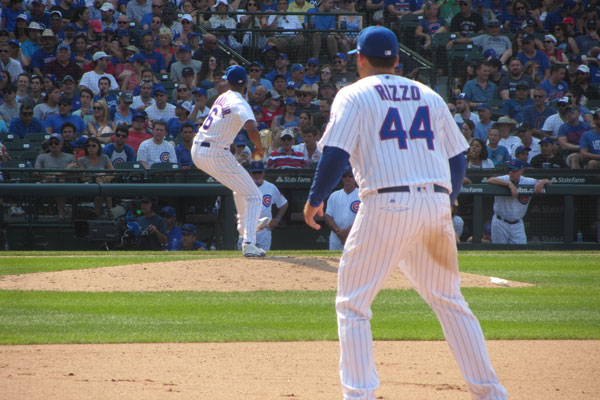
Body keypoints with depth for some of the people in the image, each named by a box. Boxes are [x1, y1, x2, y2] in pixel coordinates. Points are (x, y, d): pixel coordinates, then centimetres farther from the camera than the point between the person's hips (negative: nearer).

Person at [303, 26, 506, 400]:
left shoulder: (354, 95, 4)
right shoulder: (430, 97, 18)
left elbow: (335, 155, -7)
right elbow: (457, 158, 17)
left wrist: (315, 200, 6)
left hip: (386, 204, -5)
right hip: (438, 207, 5)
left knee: (353, 304, 3)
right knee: (450, 301, 15)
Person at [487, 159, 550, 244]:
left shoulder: (527, 182, -1)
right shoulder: (503, 179, -9)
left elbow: (548, 182, 2)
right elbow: (490, 180, -29)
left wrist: (541, 182, -23)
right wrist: (509, 184, -37)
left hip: (517, 225, 2)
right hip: (500, 224, -2)